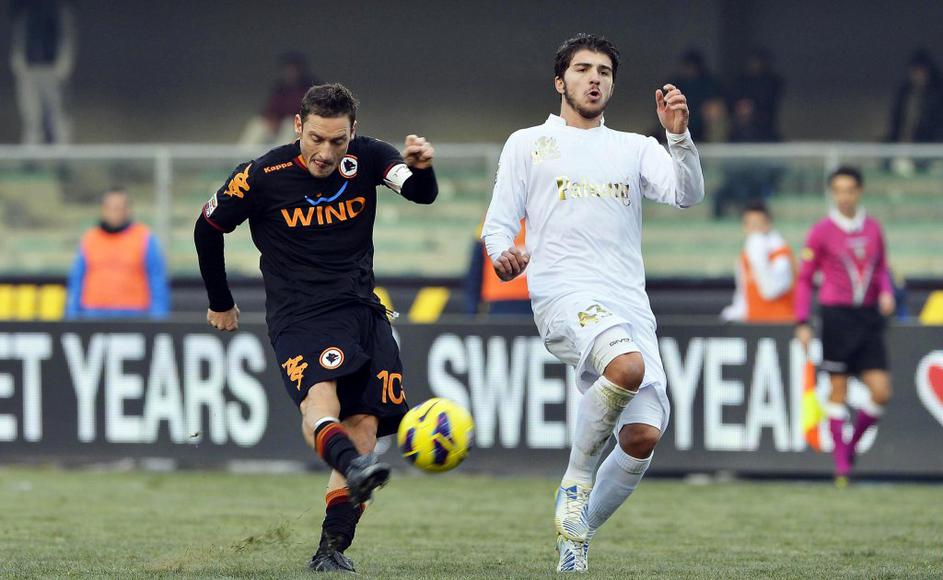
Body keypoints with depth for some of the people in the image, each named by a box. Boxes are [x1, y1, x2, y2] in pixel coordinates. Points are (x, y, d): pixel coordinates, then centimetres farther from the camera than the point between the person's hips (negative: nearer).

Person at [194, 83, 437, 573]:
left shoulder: (367, 159, 0)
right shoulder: (261, 177, -6)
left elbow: (423, 194, -15)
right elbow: (208, 229, 8)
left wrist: (420, 167, -39)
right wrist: (221, 304, 17)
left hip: (362, 311, 4)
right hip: (298, 316, -4)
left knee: (364, 424, -7)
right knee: (320, 399, -31)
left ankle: (332, 548, -3)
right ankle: (353, 469, -61)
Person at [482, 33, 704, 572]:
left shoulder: (634, 148, 22)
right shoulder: (528, 144, 16)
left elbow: (687, 193, 5)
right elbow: (498, 225, 11)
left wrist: (679, 136, -11)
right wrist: (505, 254, -12)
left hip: (631, 306, 4)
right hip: (565, 297, -4)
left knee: (643, 436, -12)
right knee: (627, 366, -36)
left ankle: (579, 532, 11)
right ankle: (575, 482, -15)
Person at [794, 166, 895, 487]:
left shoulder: (872, 228, 9)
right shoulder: (821, 231, -2)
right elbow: (804, 278, 2)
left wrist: (886, 292, -1)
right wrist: (802, 322, -4)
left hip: (868, 316, 4)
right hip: (837, 316, -4)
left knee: (881, 392, -4)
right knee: (838, 390, -1)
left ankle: (851, 445, 19)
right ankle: (841, 462, 6)